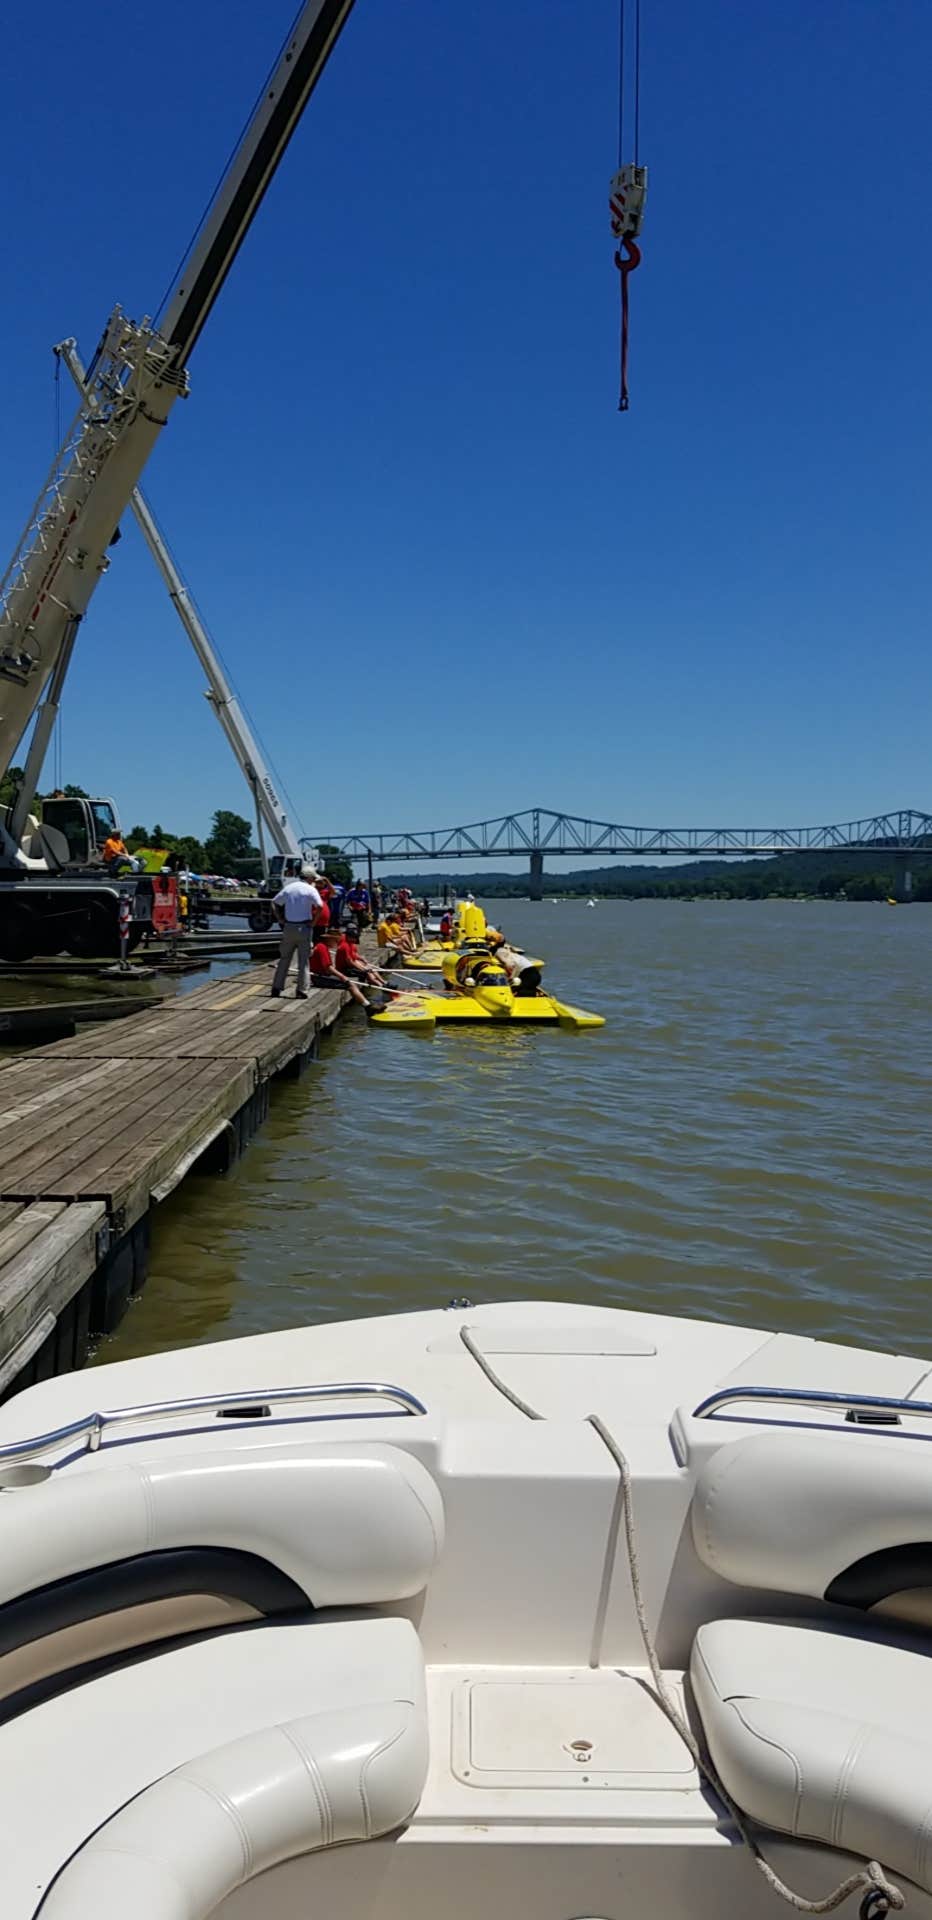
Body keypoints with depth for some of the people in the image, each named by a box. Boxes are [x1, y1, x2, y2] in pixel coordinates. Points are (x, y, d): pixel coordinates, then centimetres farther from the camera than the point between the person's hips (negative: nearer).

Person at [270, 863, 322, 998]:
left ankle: (276, 989, 12)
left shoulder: (288, 888, 8)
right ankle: (301, 991, 2)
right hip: (304, 927, -4)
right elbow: (320, 906, -18)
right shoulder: (310, 890, -7)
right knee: (303, 961, 3)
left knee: (284, 959, 12)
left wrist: (280, 920, 8)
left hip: (288, 927, 4)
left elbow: (274, 903, 9)